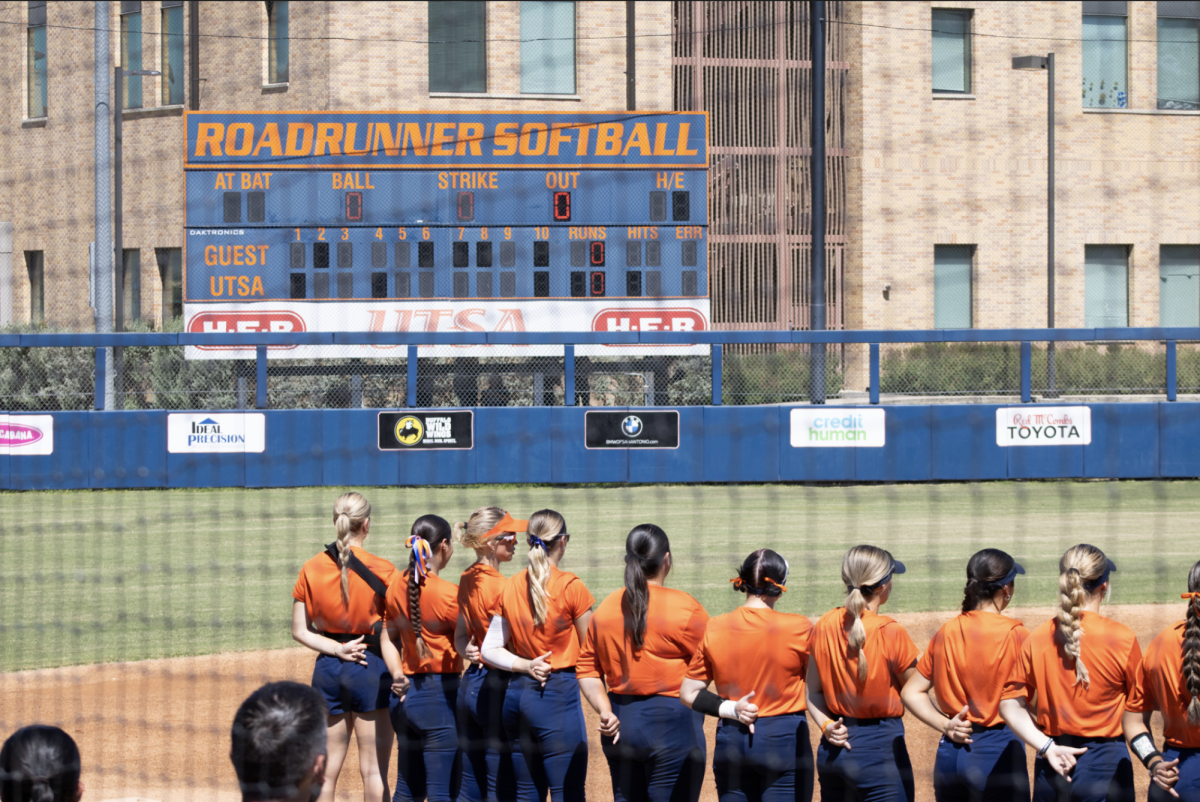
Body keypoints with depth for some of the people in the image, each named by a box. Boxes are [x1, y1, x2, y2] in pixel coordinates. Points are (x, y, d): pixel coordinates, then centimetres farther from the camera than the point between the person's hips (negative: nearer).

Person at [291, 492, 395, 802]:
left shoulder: (311, 569, 2)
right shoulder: (381, 570, -10)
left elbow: (300, 631, 3)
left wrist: (337, 649, -5)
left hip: (327, 671, 4)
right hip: (372, 669, -4)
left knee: (326, 770, 9)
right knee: (374, 770, 0)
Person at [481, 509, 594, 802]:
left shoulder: (511, 588, 5)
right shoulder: (571, 587, -10)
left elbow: (490, 650, 7)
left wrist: (525, 665, -4)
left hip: (518, 694, 6)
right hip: (559, 695, -6)